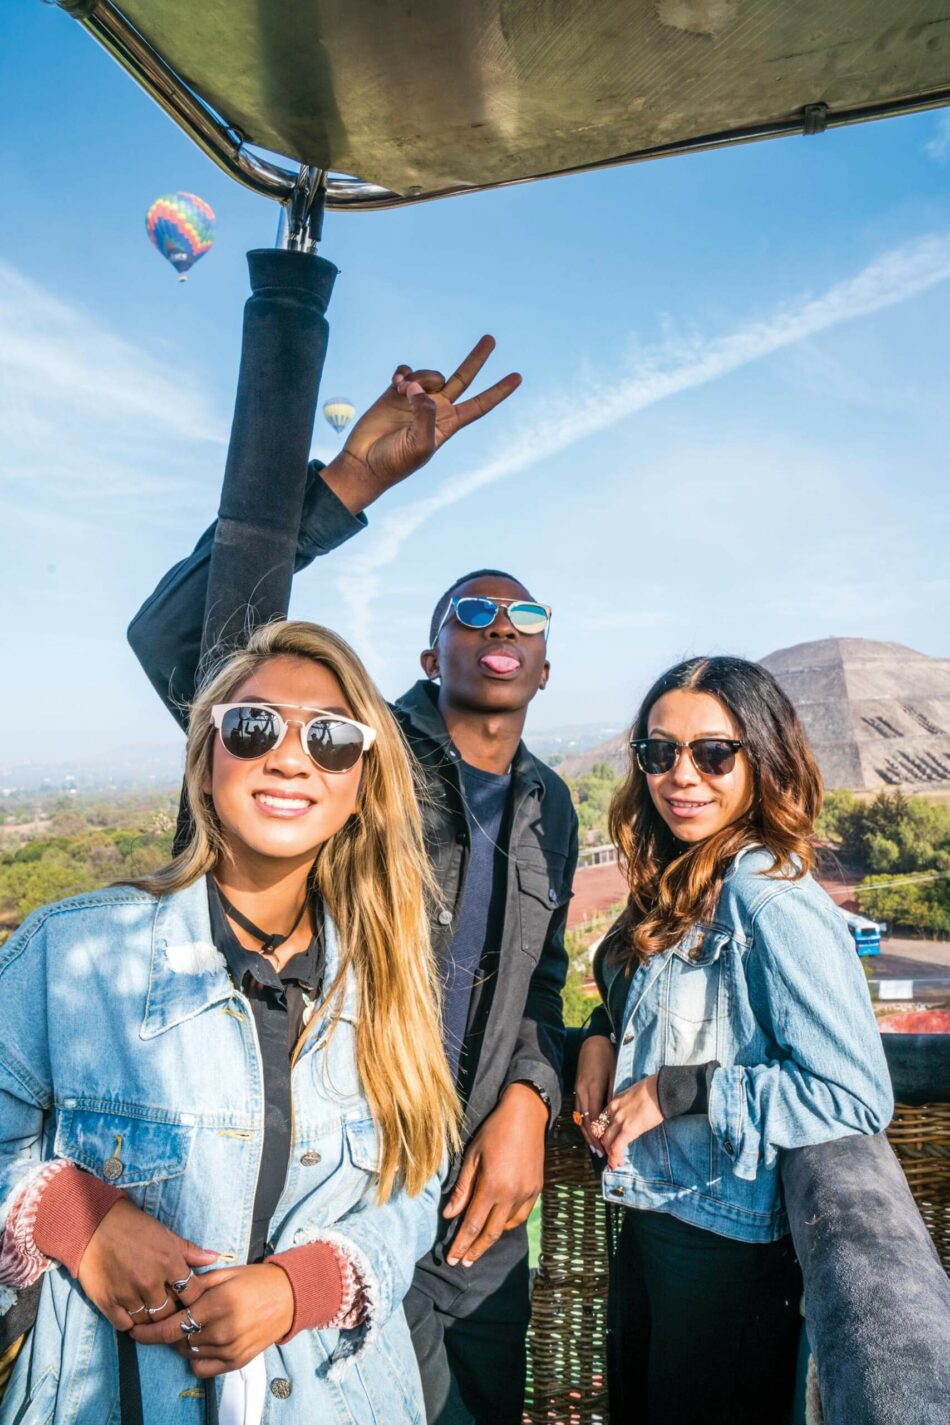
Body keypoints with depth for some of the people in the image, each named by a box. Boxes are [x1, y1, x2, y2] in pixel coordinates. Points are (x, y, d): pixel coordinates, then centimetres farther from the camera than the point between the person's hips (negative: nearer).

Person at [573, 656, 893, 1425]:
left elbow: (856, 1097, -26)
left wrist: (679, 1090, -23)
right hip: (650, 1213, 8)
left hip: (729, 1244, -7)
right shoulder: (679, 888, 1)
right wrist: (602, 1036, -3)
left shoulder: (771, 899, -24)